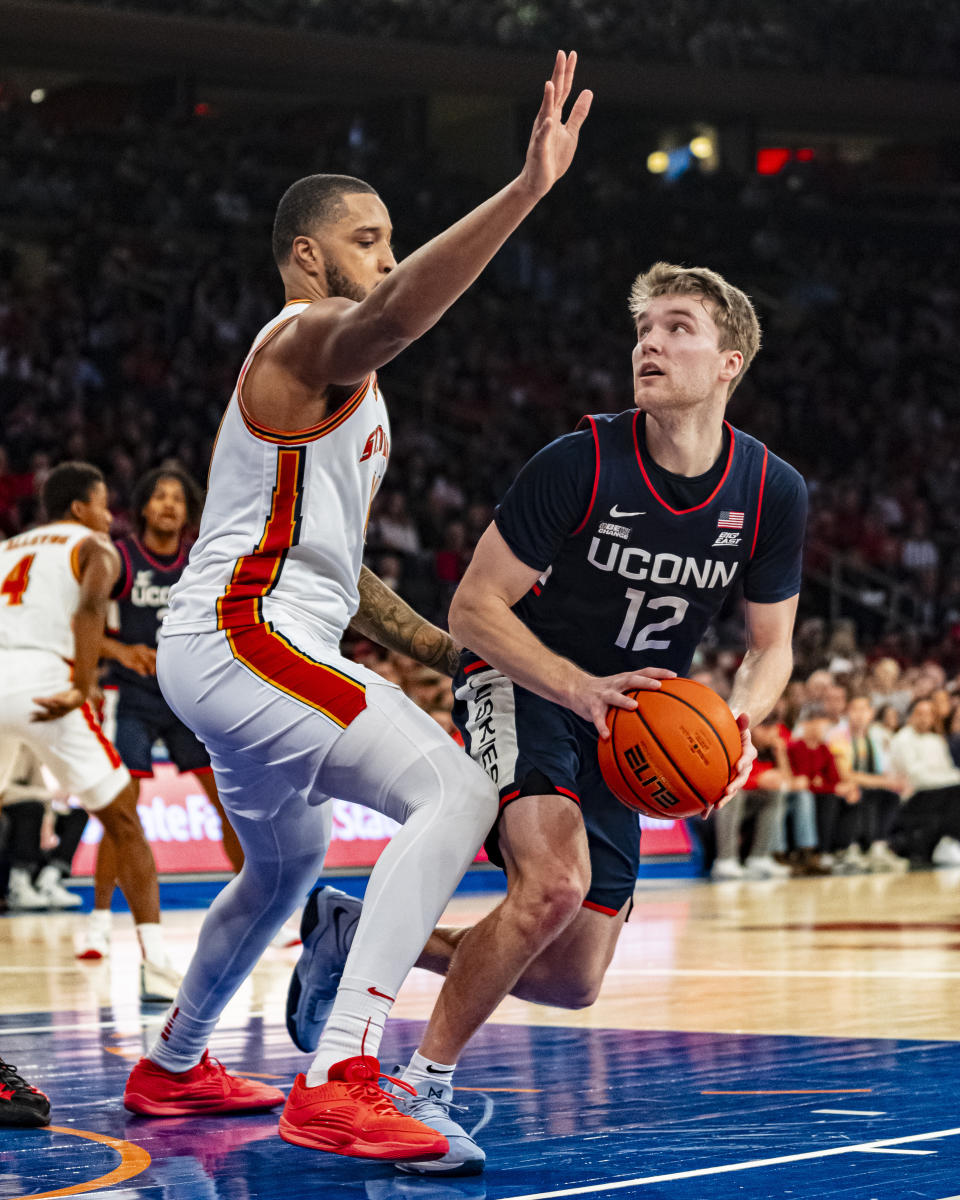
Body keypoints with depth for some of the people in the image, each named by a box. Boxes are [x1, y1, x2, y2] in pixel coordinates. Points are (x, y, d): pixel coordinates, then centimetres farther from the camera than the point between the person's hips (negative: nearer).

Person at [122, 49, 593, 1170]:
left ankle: (171, 1067, 49)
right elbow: (387, 316, -36)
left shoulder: (344, 386, 24)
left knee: (285, 864, 31)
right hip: (242, 639, -11)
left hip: (229, 645, 11)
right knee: (455, 792, -24)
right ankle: (339, 1082, -32)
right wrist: (526, 190, -46)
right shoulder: (309, 337, -9)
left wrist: (447, 653, 23)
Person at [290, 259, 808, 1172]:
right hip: (519, 686, -5)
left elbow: (770, 646, 4)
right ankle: (420, 1087, -18)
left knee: (572, 981, 4)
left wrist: (739, 721, -19)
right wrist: (580, 689, -31)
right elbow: (473, 608, -16)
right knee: (554, 883, -33)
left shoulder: (772, 494, -9)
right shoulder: (581, 463, -21)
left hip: (625, 721, 5)